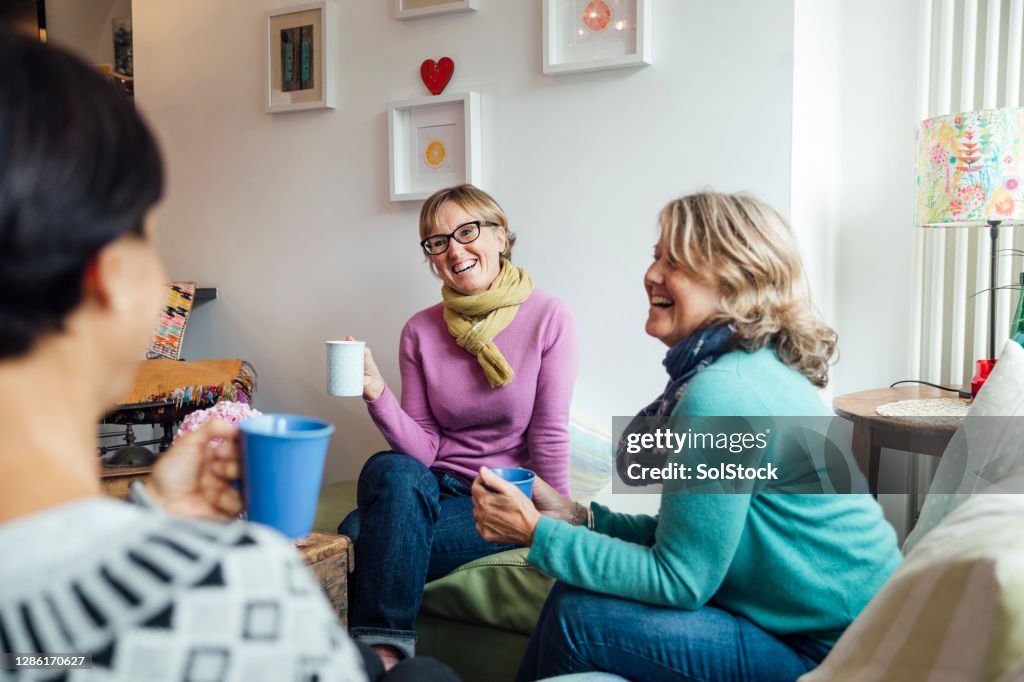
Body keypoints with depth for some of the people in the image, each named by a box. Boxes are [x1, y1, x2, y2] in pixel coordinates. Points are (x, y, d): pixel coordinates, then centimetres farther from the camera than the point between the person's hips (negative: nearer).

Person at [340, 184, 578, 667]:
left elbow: (549, 435, -7)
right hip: (434, 487, 4)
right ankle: (383, 653, -25)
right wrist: (376, 393, -16)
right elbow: (422, 448, -1)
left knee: (363, 539, -27)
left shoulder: (548, 318, -7)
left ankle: (377, 650, -6)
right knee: (389, 469, -32)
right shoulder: (420, 331, 3)